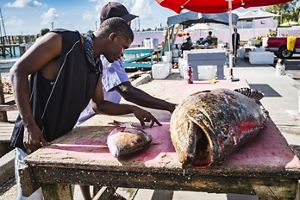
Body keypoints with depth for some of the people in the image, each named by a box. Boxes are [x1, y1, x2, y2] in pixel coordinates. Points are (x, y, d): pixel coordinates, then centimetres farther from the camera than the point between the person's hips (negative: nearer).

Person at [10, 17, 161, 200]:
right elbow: (18, 71, -15)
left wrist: (133, 109, 6)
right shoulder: (61, 40, -14)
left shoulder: (97, 67, 8)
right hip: (34, 139, -7)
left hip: (63, 140, 7)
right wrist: (30, 126, -20)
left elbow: (99, 105, 18)